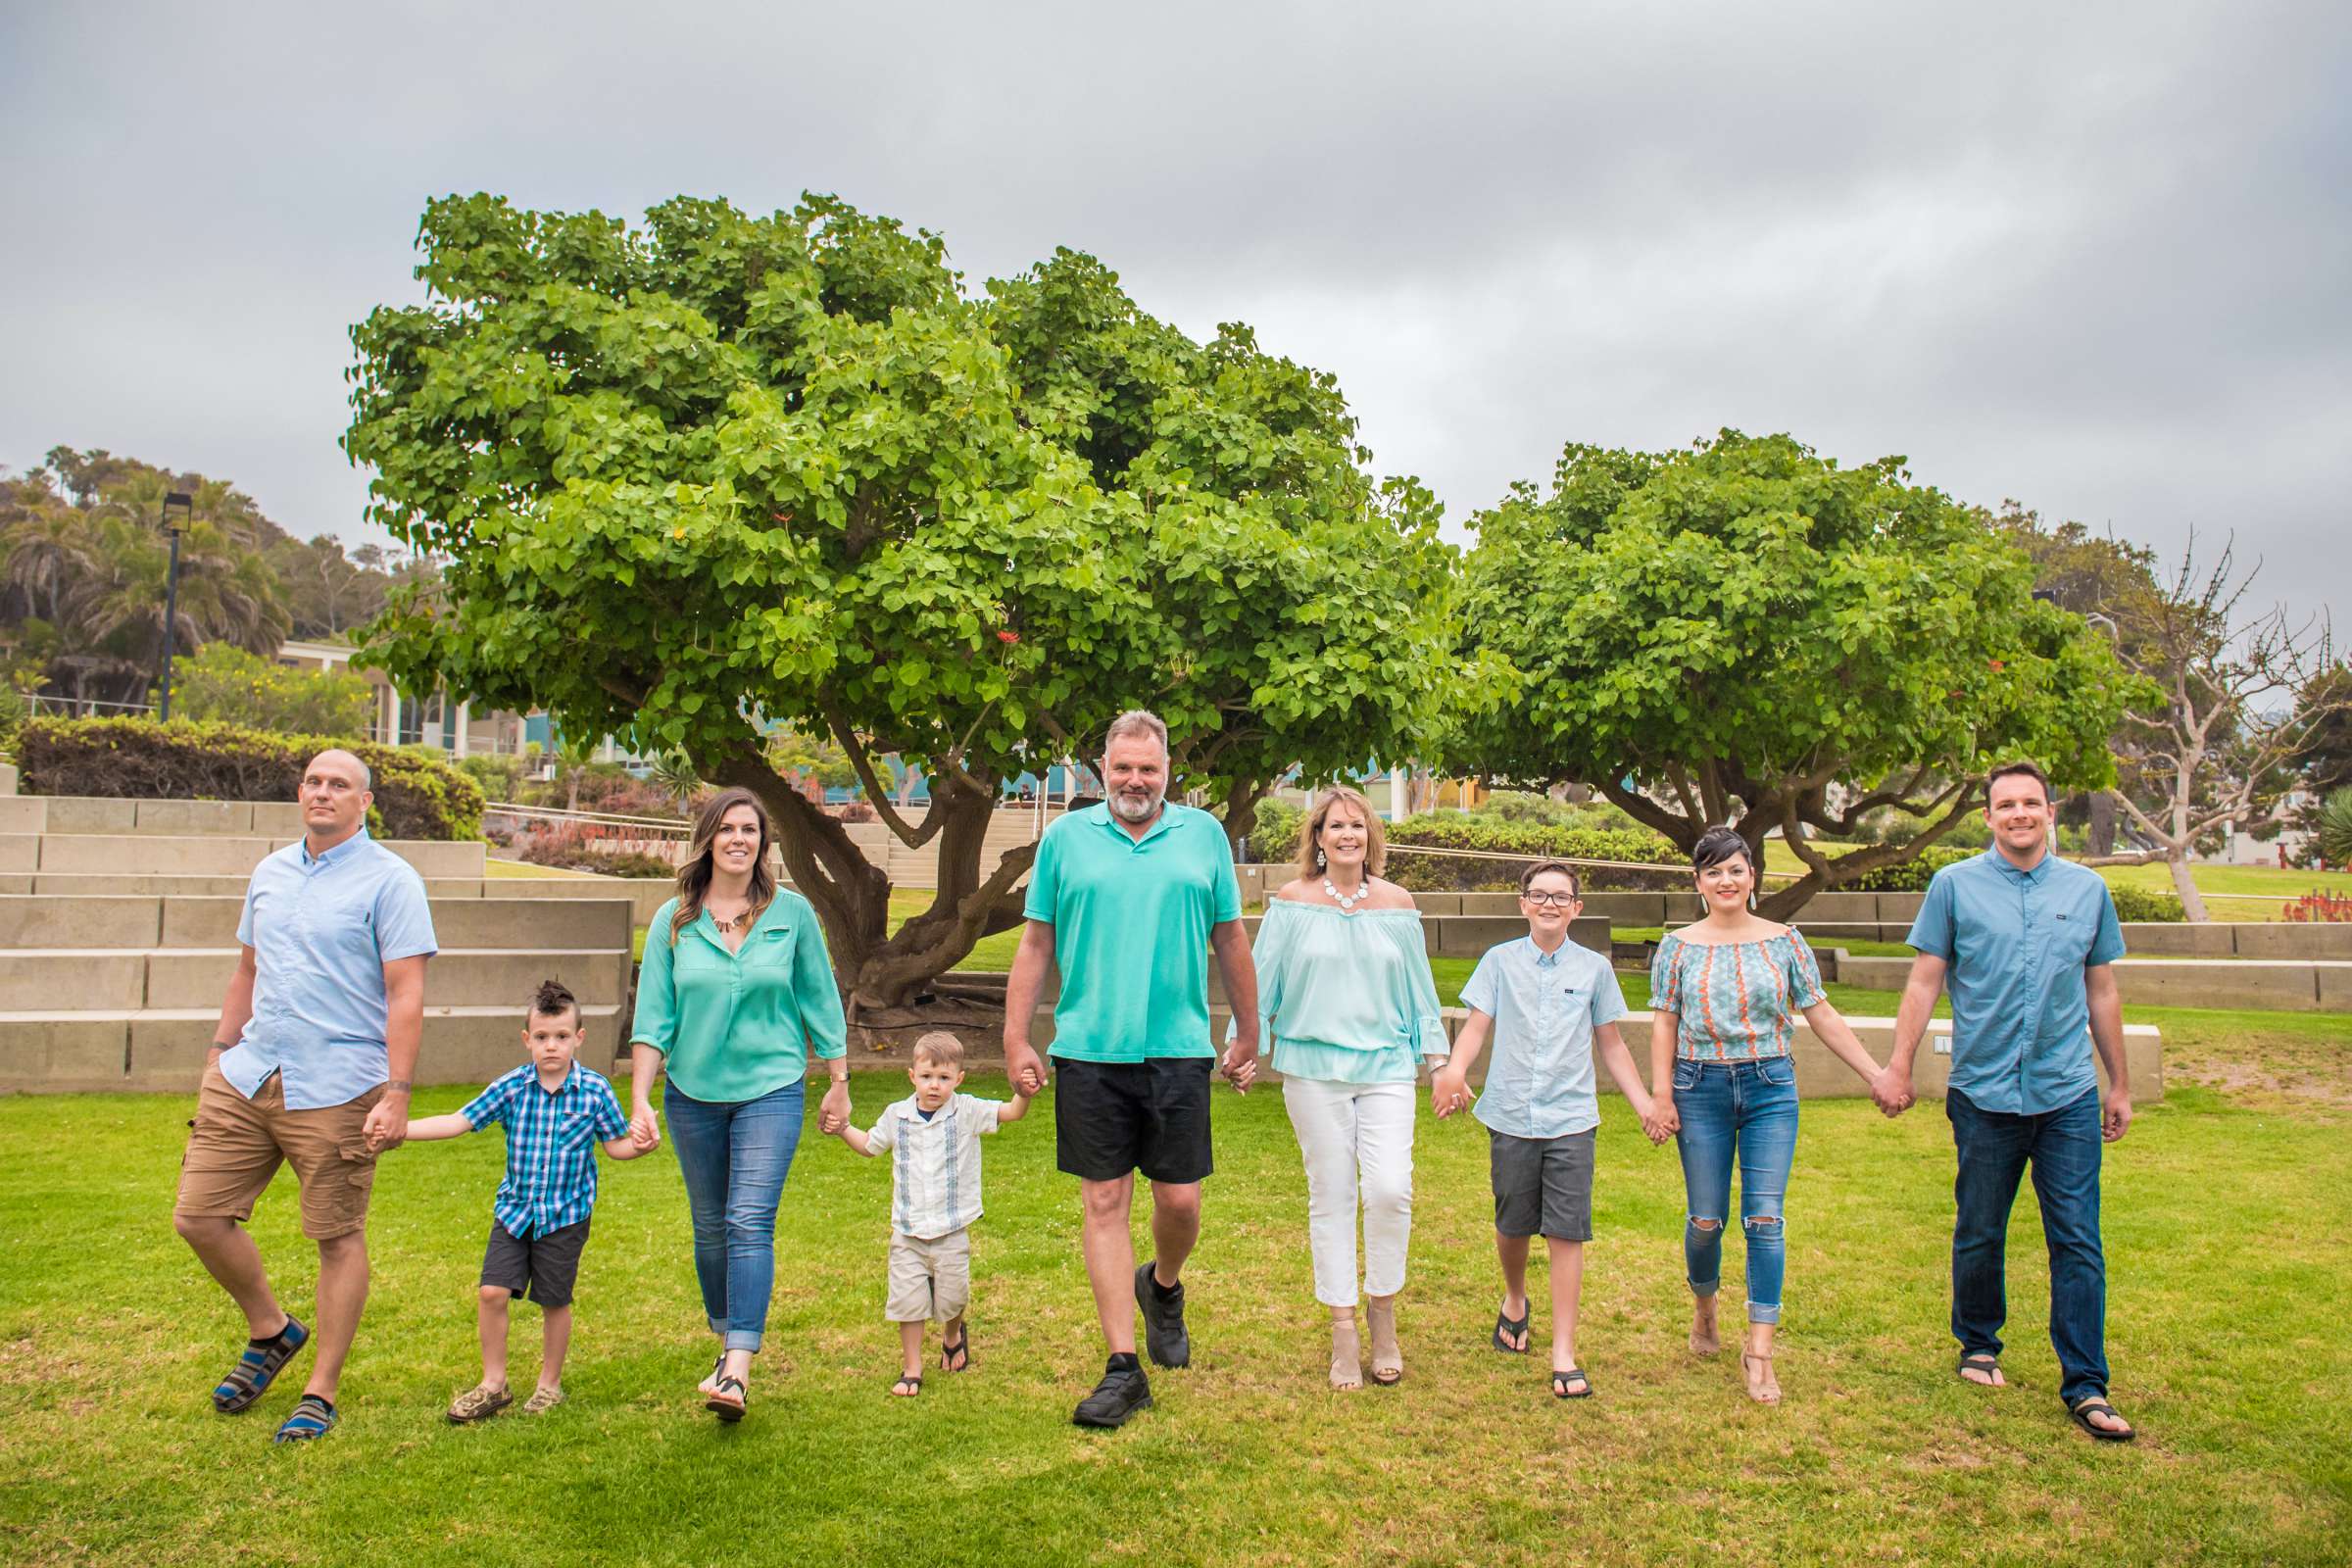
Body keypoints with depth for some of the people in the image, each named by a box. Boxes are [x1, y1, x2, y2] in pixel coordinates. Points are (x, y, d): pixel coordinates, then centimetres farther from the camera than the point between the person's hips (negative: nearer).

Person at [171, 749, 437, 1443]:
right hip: (247, 1075, 7)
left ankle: (320, 1393, 16)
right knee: (198, 1215, 6)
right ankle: (270, 1332, 30)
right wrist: (218, 1056, 18)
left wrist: (397, 1093, -18)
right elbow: (247, 973, 22)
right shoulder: (270, 873, 14)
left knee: (338, 1237, 2)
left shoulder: (389, 881, -7)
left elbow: (405, 996, -12)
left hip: (336, 1090, -6)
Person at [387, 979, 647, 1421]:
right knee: (491, 1291, -5)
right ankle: (493, 1385, 15)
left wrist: (638, 1145, -22)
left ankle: (550, 1384, 27)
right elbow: (459, 1122, -3)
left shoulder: (595, 1090, -8)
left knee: (554, 1301, 7)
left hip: (565, 1215, -2)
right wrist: (399, 1128, -11)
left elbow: (615, 1144, -1)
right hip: (514, 1208, 2)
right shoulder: (510, 1087, -4)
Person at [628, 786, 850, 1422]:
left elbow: (820, 1000, 6)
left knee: (750, 1224, -12)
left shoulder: (792, 913, -2)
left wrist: (839, 1084, 9)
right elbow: (652, 1017, 0)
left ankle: (739, 1371, -12)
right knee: (711, 1228, 13)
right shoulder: (674, 920, 0)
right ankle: (727, 1343, 32)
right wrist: (639, 1101, -7)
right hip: (694, 1091, 2)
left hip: (771, 1089, -2)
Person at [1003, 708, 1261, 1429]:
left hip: (1178, 1048, 0)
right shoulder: (1067, 837, 5)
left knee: (1180, 1200, 4)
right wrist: (1016, 1039, 1)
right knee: (1105, 1203, 3)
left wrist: (1249, 1038, 13)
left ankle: (1163, 1286, 38)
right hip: (1090, 1050, 0)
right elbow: (1036, 944, 7)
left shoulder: (1203, 835, 6)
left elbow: (1230, 941, 12)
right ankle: (1123, 1369, 12)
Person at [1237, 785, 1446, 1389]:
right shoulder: (1292, 901, 2)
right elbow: (1262, 979, 6)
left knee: (1390, 1190, -11)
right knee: (1330, 1197, 4)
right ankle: (1343, 1332, 15)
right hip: (1313, 1068, -1)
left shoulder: (1396, 903, 7)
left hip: (1386, 1066, 1)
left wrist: (1437, 1053, 12)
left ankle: (1382, 1308, 13)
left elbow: (1419, 984, 14)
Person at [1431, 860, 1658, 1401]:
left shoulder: (1594, 969, 6)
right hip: (1511, 1116, 0)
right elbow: (1477, 1026, 0)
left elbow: (1611, 1044, 12)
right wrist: (1453, 1070, -20)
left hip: (1571, 1118, 0)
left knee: (1567, 1232, -5)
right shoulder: (1501, 961, 3)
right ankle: (1515, 1302, 42)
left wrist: (1645, 1105, 7)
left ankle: (1564, 1353, 2)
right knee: (1512, 1225, 13)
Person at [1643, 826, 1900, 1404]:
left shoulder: (1784, 940, 4)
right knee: (1706, 1218, 5)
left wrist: (1878, 1075, 1)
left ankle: (1759, 1350, 2)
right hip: (1701, 1090, 0)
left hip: (1771, 1088, 0)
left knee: (1765, 1218, -5)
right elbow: (1664, 1025, 2)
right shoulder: (1679, 946, 2)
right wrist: (1661, 1097, -6)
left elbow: (1822, 1016, 6)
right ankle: (1704, 1307, 33)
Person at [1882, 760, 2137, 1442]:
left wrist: (2120, 1084, 16)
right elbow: (1924, 981, 1)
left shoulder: (2087, 889, 7)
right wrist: (1899, 1066, -4)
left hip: (2069, 1096, 1)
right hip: (1984, 1094, -1)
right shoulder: (1955, 886, 0)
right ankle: (1979, 1346, 31)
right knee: (1979, 1235, 10)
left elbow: (2101, 992, 13)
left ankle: (2086, 1386, 8)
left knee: (2078, 1241, 0)